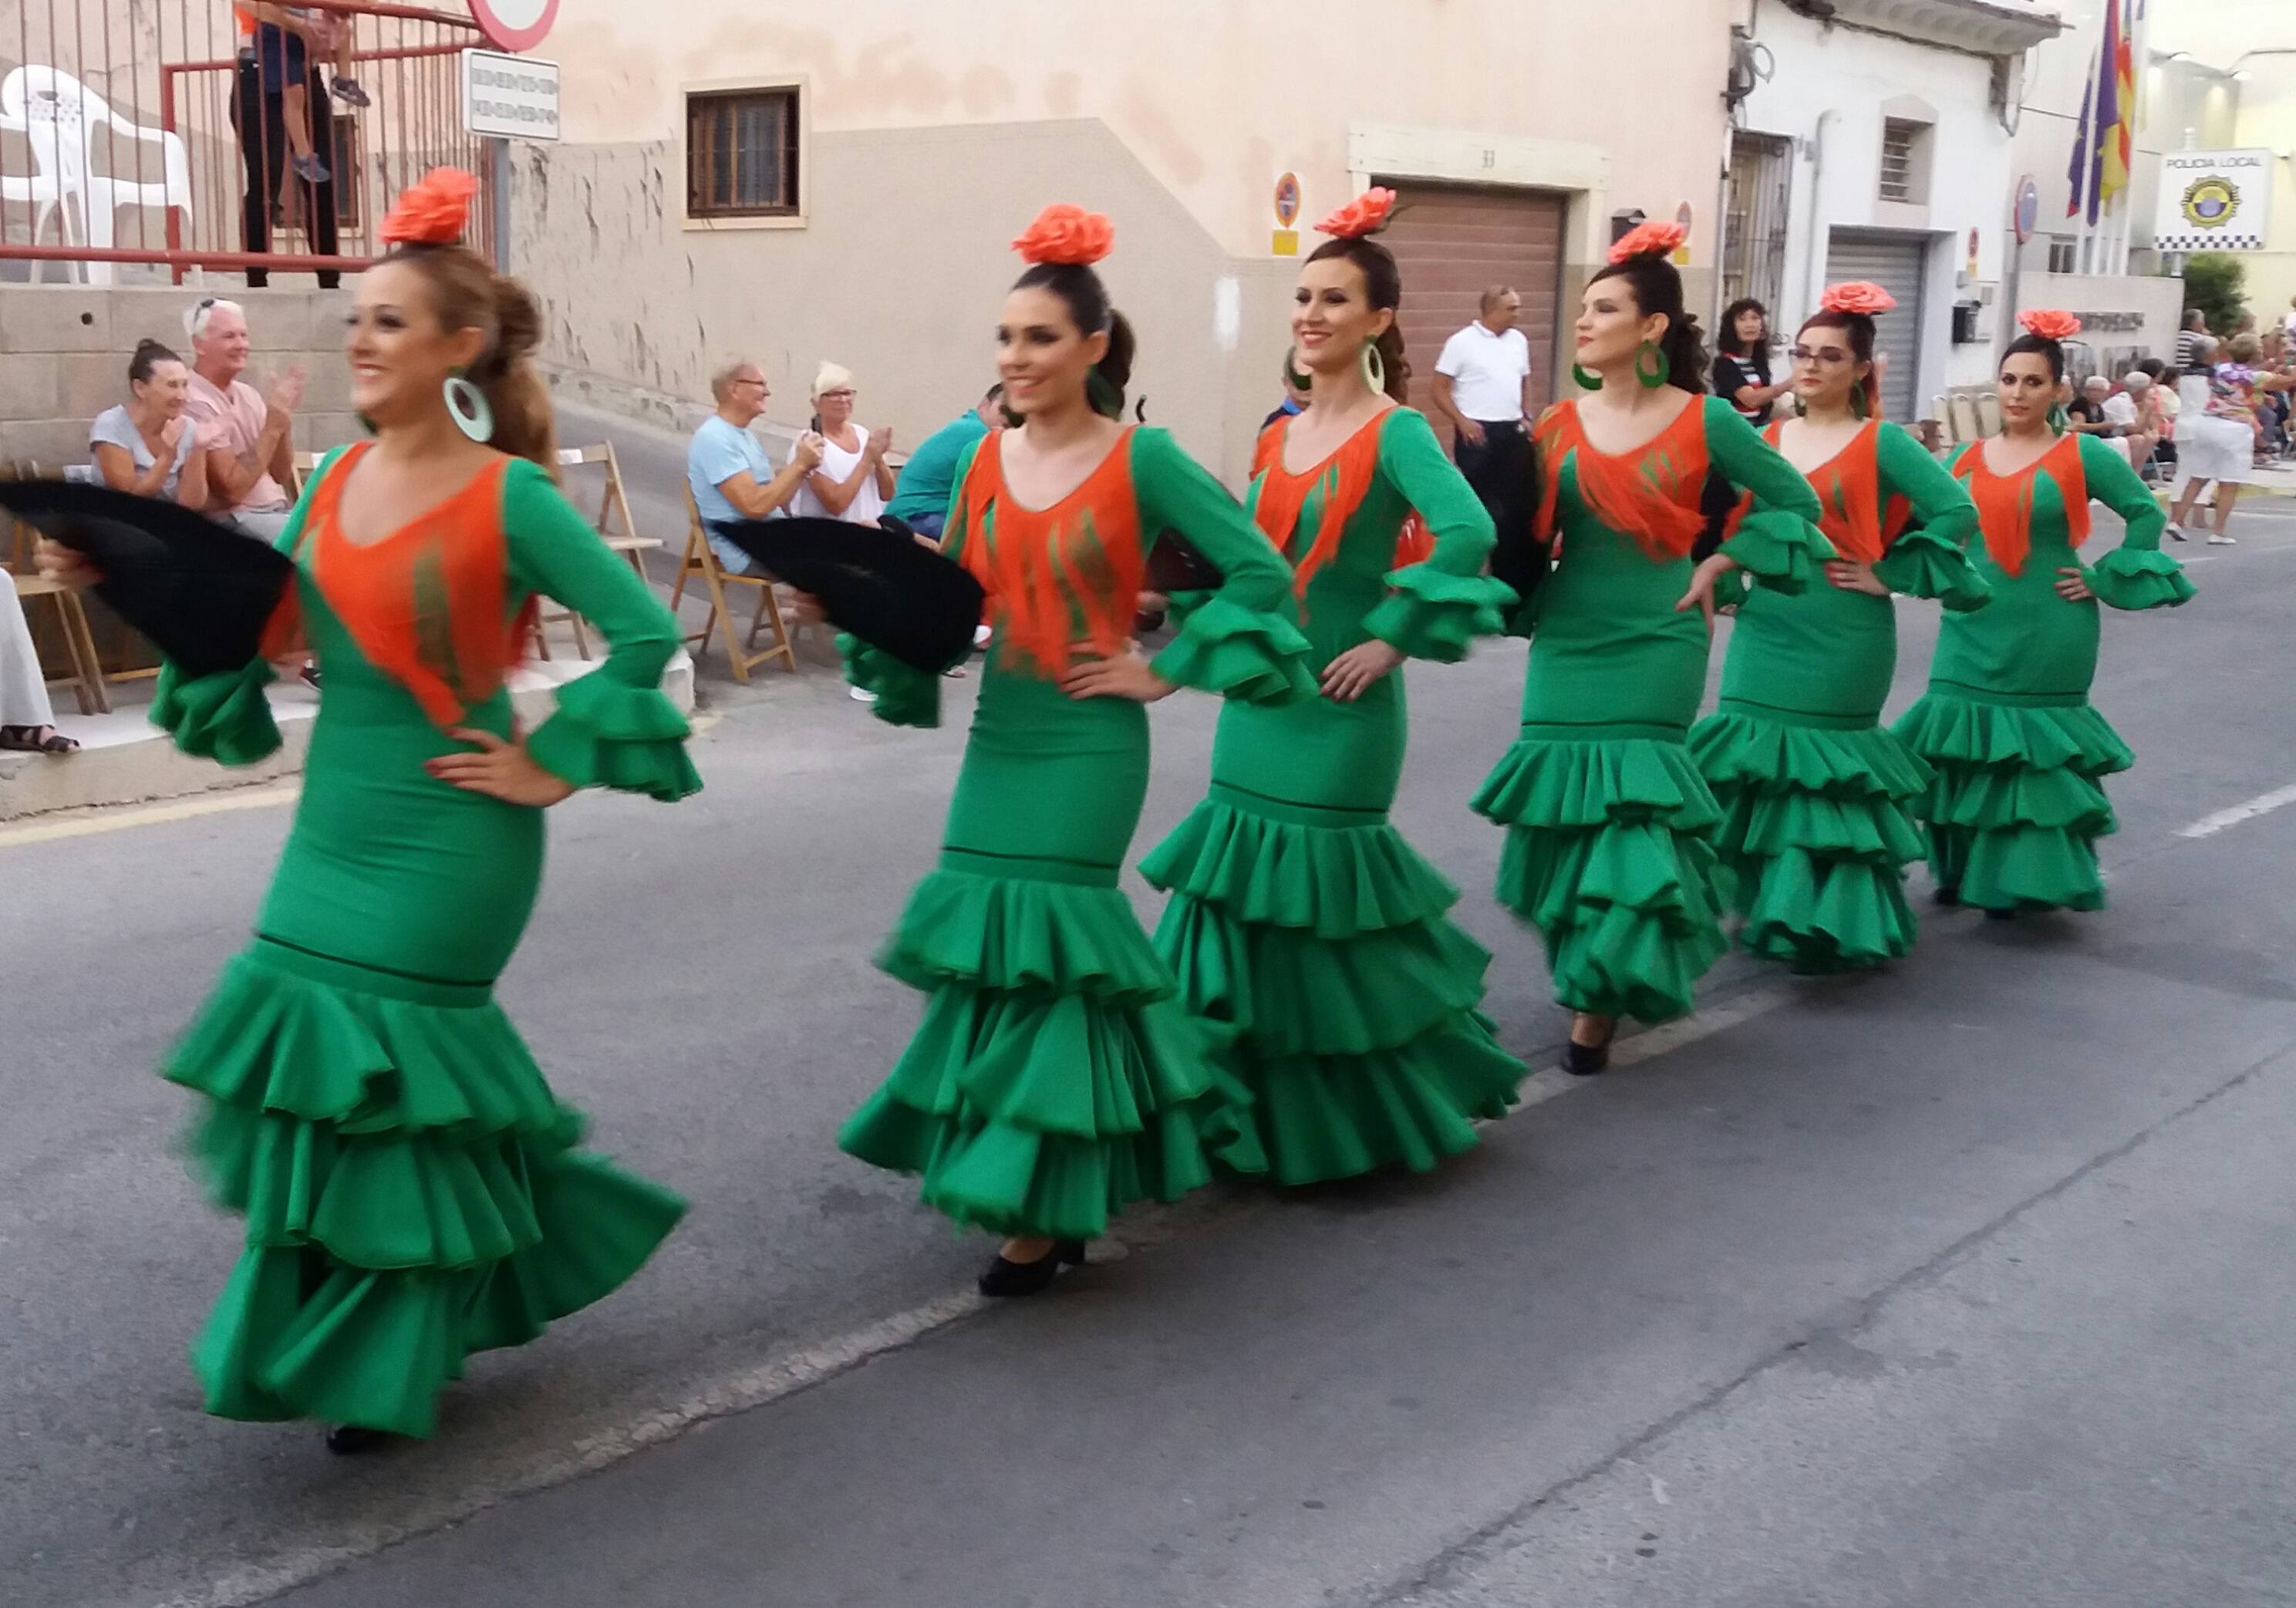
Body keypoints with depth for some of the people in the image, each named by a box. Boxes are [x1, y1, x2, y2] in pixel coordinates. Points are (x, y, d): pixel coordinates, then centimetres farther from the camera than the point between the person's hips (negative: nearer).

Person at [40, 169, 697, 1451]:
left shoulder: (507, 498, -14)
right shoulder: (338, 477, 5)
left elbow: (648, 632, -17)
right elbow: (263, 622, 13)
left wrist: (555, 766, -14)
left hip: (445, 842, -7)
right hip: (335, 824, 7)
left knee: (388, 1079, 2)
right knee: (322, 1068, 11)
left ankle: (390, 1369, 23)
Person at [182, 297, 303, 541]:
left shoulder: (249, 395, 11)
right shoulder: (195, 403, -10)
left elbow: (281, 475, 12)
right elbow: (232, 489, -16)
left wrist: (283, 420, -4)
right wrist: (273, 424, -16)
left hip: (277, 510, 8)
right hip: (232, 520, -8)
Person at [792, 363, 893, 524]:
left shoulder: (863, 435, 8)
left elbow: (887, 494, 10)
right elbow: (835, 504, -16)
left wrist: (878, 459, -7)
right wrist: (868, 459, -14)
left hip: (873, 527, 5)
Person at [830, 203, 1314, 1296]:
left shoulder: (1142, 458, -9)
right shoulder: (987, 458, 6)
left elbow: (1261, 571, -9)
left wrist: (1164, 671, -9)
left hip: (1087, 747, -6)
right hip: (998, 737, 6)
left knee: (1041, 947, -5)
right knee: (990, 942, 8)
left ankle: (1044, 1212, 9)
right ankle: (1052, 1189, 29)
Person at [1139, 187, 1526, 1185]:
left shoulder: (1394, 432, -12)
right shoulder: (1281, 435, 10)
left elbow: (1467, 532, -28)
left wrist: (1392, 639, -24)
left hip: (1339, 705, -7)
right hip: (1259, 695, 7)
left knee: (1322, 903, 1)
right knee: (1248, 902, 11)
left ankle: (1368, 1117, 21)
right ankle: (1267, 1113, 25)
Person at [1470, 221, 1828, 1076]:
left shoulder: (1705, 421, -4)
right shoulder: (1560, 425, 3)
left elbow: (1794, 501, 5)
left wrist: (1719, 565, -3)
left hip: (1654, 647, -3)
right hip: (1566, 644, 3)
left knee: (1632, 810, -8)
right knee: (1565, 803, 7)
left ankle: (1602, 999, 2)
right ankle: (1582, 976, 28)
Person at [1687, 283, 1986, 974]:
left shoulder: (1881, 443, -5)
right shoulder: (1769, 439, 9)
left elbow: (1957, 512, -13)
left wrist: (1889, 575, -12)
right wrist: (1729, 584, 7)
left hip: (1841, 642, -5)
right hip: (1763, 632, 5)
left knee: (1826, 770, -1)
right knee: (1758, 762, 8)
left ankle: (1827, 924, 8)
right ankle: (1765, 908, 21)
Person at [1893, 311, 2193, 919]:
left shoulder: (2083, 454, -4)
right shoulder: (1967, 456, 8)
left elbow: (2146, 514, 0)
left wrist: (2104, 580, -4)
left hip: (2047, 635, -4)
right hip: (1972, 629, 4)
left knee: (2039, 751, 2)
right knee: (1962, 744, 5)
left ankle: (2030, 878, 10)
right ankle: (1962, 870, 18)